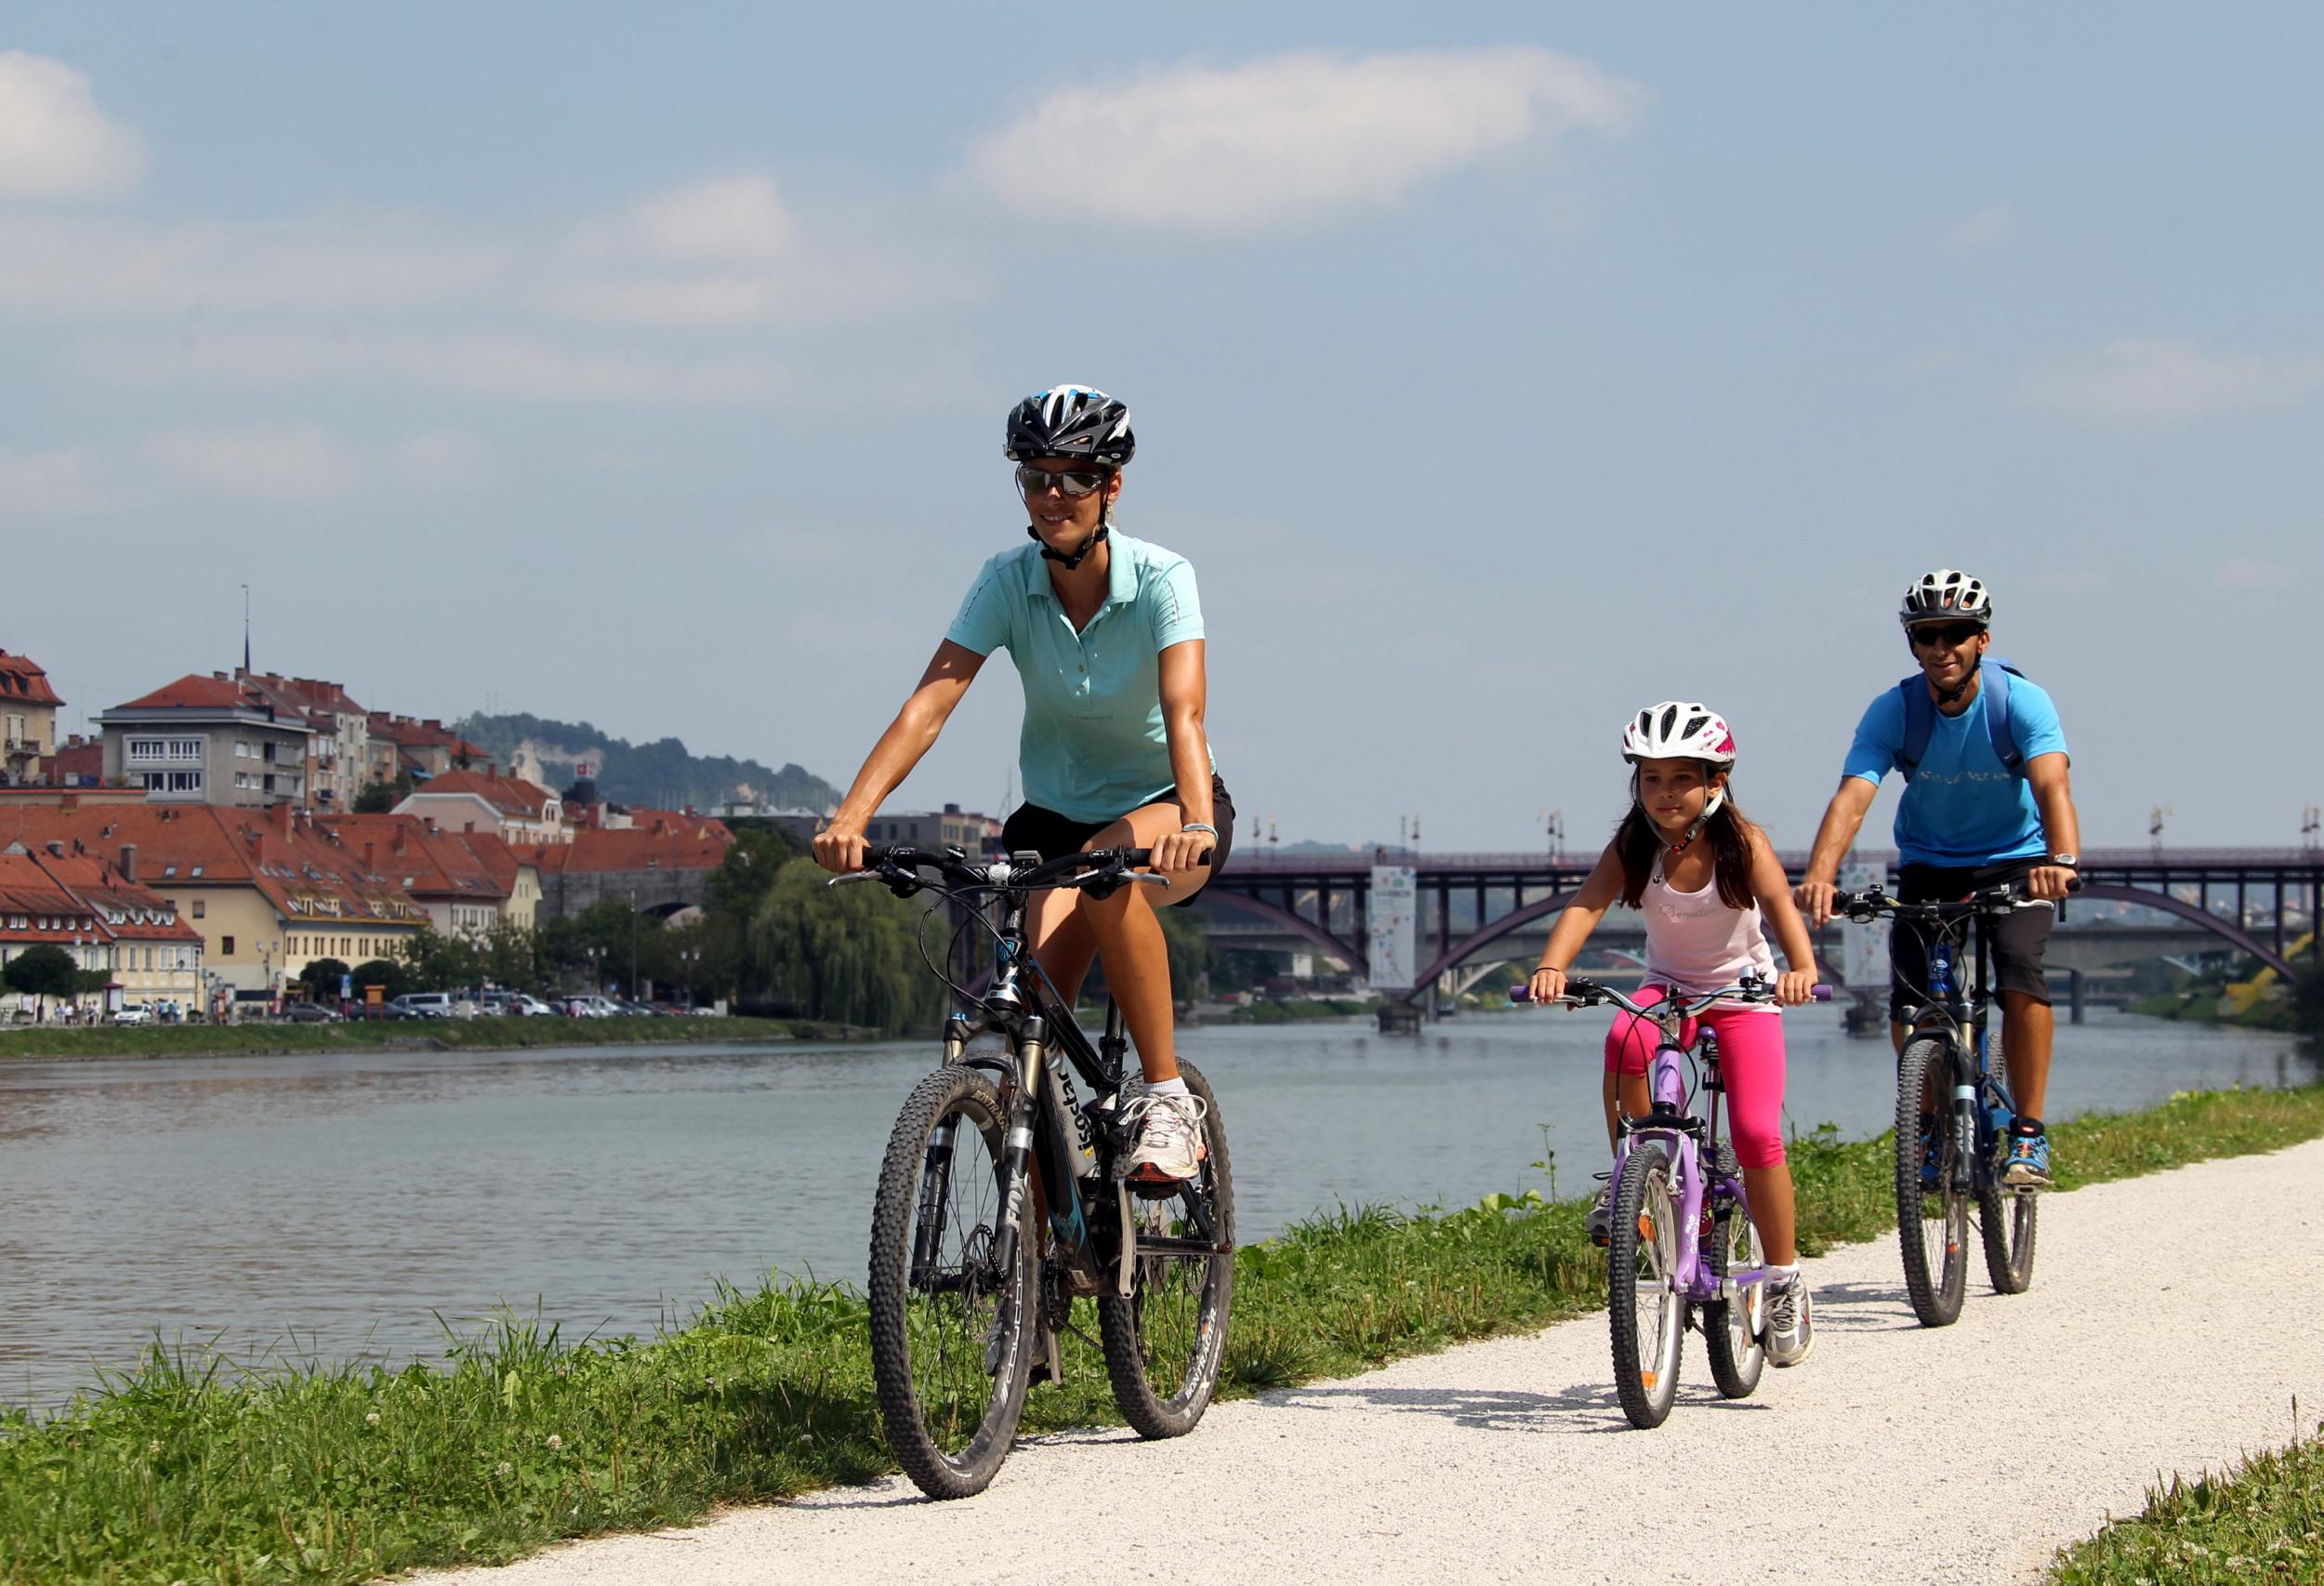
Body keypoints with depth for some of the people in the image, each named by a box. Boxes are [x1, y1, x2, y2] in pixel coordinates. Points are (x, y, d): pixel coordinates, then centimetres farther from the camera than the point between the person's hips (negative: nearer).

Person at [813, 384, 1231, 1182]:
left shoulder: (1160, 578, -20)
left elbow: (1183, 711, -34)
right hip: (1055, 813, 3)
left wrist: (1197, 822, -54)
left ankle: (1167, 1098, -27)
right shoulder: (1009, 581, -13)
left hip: (1160, 806, -3)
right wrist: (852, 814, -37)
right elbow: (929, 701, -23)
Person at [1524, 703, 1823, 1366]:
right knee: (1625, 1040, -34)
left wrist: (1801, 967, -53)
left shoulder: (1742, 841, -18)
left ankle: (1786, 1282, 2)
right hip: (1669, 986, 2)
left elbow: (1780, 905, -32)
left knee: (1757, 1134, -15)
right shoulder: (1633, 847, -13)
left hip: (1743, 990, -2)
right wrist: (1552, 966, -47)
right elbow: (1585, 906, -27)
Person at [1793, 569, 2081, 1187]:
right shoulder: (1894, 711, -18)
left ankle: (2029, 1135, -16)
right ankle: (1930, 1125, 11)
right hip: (1929, 866, 2)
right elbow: (1852, 796, -30)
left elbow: (2052, 785, -38)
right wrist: (1819, 876, -49)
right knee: (1909, 998, -14)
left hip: (2015, 862, -2)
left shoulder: (2020, 701, -22)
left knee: (2021, 977, -26)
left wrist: (2062, 860, -58)